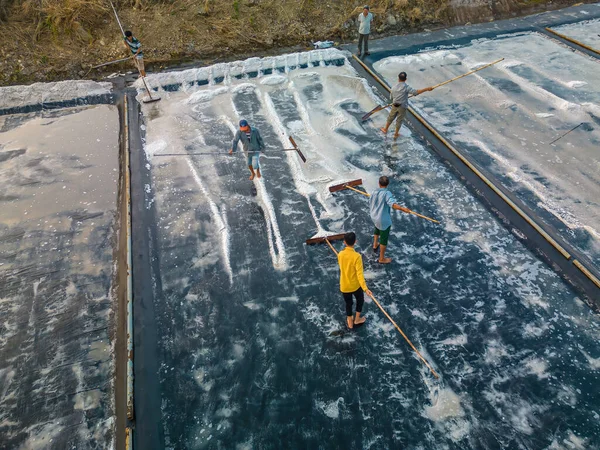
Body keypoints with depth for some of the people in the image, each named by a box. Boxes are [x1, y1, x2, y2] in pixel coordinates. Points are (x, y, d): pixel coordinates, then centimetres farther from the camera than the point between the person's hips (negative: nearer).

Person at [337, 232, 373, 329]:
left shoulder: (340, 254, -12)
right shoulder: (357, 256, -25)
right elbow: (359, 274, -30)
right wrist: (365, 288, -32)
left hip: (344, 286, 3)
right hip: (355, 285, -3)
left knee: (348, 303, 24)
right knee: (360, 300, 27)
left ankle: (350, 322, 39)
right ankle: (357, 319, 40)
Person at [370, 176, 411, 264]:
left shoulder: (374, 193, -3)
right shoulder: (387, 193, -23)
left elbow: (370, 206, 8)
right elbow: (393, 204, -39)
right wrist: (403, 209, -46)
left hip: (374, 217, 7)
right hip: (384, 220, -7)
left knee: (377, 229, 38)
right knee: (384, 238, 9)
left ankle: (375, 245, 62)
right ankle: (382, 258, 23)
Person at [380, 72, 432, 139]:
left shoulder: (393, 88, -4)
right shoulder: (406, 87, -19)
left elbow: (392, 98, 6)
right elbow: (416, 92, -27)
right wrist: (427, 89, -23)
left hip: (395, 106, 3)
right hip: (402, 107, -3)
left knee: (390, 118, 23)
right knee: (399, 120, 13)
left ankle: (385, 129, 40)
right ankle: (396, 134, 25)